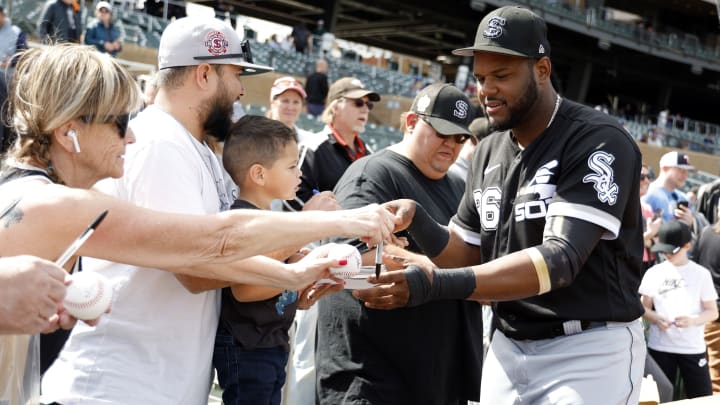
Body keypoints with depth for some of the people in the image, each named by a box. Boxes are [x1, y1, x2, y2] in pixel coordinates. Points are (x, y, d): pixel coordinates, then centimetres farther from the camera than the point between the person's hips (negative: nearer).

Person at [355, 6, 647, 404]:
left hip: (588, 351, -6)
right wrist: (416, 221, -11)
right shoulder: (488, 153, 7)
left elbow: (560, 260, -26)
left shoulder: (599, 143, -15)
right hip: (507, 348, 6)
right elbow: (468, 253, 10)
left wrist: (436, 284, -36)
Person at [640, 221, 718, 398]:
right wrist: (656, 319, -14)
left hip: (693, 347, -1)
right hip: (659, 347, 1)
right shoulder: (654, 273, 4)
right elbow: (644, 308, 9)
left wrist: (692, 321, -19)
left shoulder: (701, 274, 0)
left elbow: (712, 312, 2)